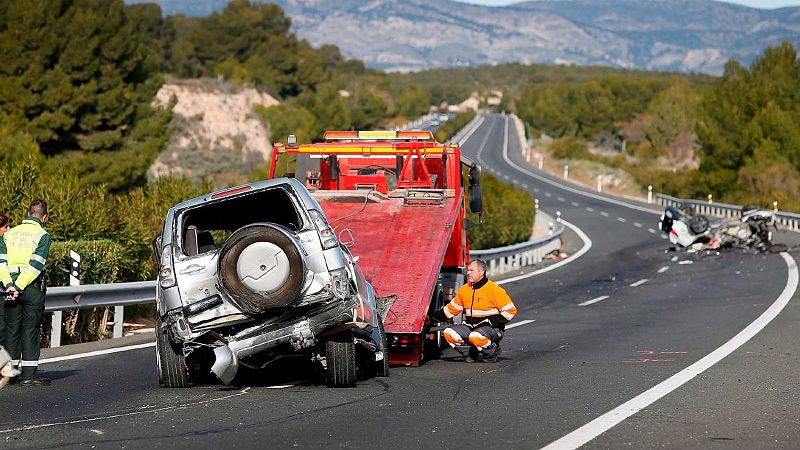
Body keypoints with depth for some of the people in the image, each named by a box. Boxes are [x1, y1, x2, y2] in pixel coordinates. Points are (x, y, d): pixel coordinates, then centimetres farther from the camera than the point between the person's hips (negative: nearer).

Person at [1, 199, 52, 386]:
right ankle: (29, 374, -3)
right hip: (33, 287, -4)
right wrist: (19, 287, -15)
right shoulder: (42, 235, -4)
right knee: (30, 329, -2)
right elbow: (36, 265, -14)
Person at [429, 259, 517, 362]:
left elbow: (510, 310, -11)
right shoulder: (464, 290, 9)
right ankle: (473, 353, -1)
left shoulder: (493, 289, -10)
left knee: (476, 337, -37)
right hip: (470, 326, 6)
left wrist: (491, 322, -17)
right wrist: (432, 317, 10)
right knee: (449, 333, -14)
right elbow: (451, 309, 20)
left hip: (492, 329, -6)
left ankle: (492, 352, -6)